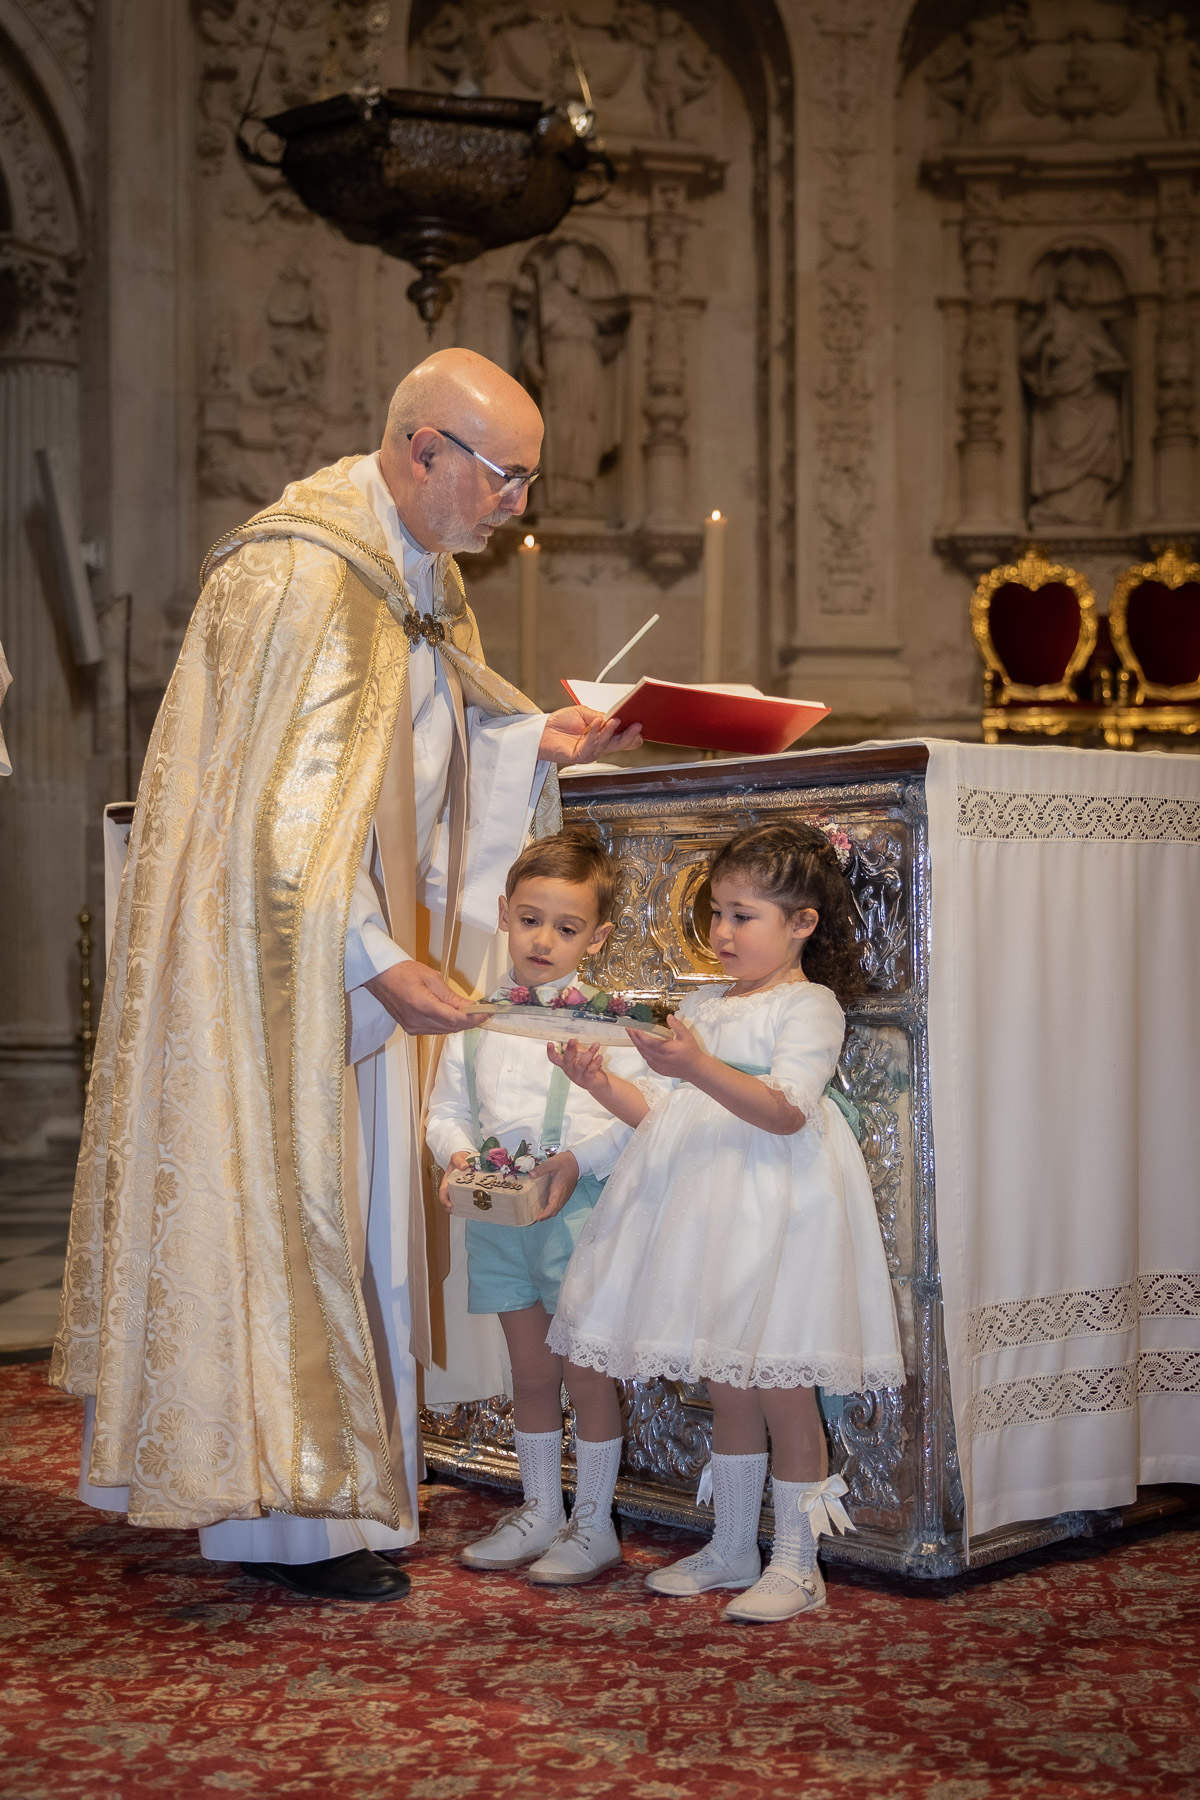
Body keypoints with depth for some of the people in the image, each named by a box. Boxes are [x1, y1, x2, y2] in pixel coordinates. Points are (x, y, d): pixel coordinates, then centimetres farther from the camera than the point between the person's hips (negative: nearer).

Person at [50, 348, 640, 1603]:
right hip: (267, 953, -10)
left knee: (353, 1214, 13)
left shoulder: (420, 570, 10)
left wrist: (536, 738, 4)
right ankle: (282, 1516, 7)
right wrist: (378, 961, -26)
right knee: (280, 1207, -3)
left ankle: (336, 1487, 25)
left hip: (355, 946, 10)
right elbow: (282, 803, -24)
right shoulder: (301, 579, -21)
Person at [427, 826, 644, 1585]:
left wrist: (579, 1162, -23)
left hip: (577, 1210, -4)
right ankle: (539, 1510, 29)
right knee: (531, 1373, 16)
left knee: (587, 1372, 3)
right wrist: (458, 1153, -8)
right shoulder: (478, 1020, 8)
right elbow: (447, 1109, 11)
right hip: (497, 1216, 5)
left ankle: (594, 1524, 15)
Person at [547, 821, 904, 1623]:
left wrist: (700, 1068, -31)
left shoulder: (809, 1006, -5)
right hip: (702, 1209, 7)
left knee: (780, 1384, -4)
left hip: (773, 1209, -7)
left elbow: (786, 1109, -20)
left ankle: (796, 1563, 6)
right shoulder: (702, 1006, 17)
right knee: (726, 1385, 13)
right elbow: (662, 1114, 16)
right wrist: (604, 1085, -1)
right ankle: (732, 1547, 24)